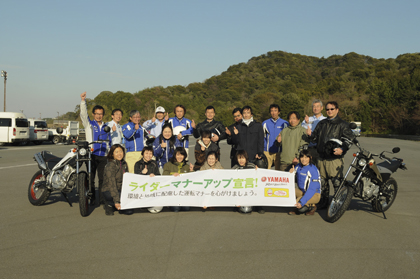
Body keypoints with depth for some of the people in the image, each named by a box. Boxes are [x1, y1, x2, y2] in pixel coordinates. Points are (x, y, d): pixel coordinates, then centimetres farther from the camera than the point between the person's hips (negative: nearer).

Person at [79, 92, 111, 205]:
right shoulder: (89, 124, 8)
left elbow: (109, 141, 22)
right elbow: (83, 114, -8)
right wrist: (83, 100, -20)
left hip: (103, 156, 3)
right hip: (91, 155, -3)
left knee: (103, 178, 3)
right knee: (91, 178, -2)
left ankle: (101, 198, 12)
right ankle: (91, 198, 7)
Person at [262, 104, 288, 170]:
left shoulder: (284, 123, 4)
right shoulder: (265, 123, 6)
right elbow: (262, 137, 10)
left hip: (279, 151, -1)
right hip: (267, 151, 1)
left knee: (279, 170, 3)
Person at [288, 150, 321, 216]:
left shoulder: (313, 170, -21)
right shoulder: (298, 166, -2)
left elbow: (312, 189, -27)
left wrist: (301, 202, -34)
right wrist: (290, 173, -20)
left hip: (314, 194, -6)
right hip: (302, 191, 6)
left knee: (296, 202, -30)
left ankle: (312, 206, -1)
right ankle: (299, 208, -1)